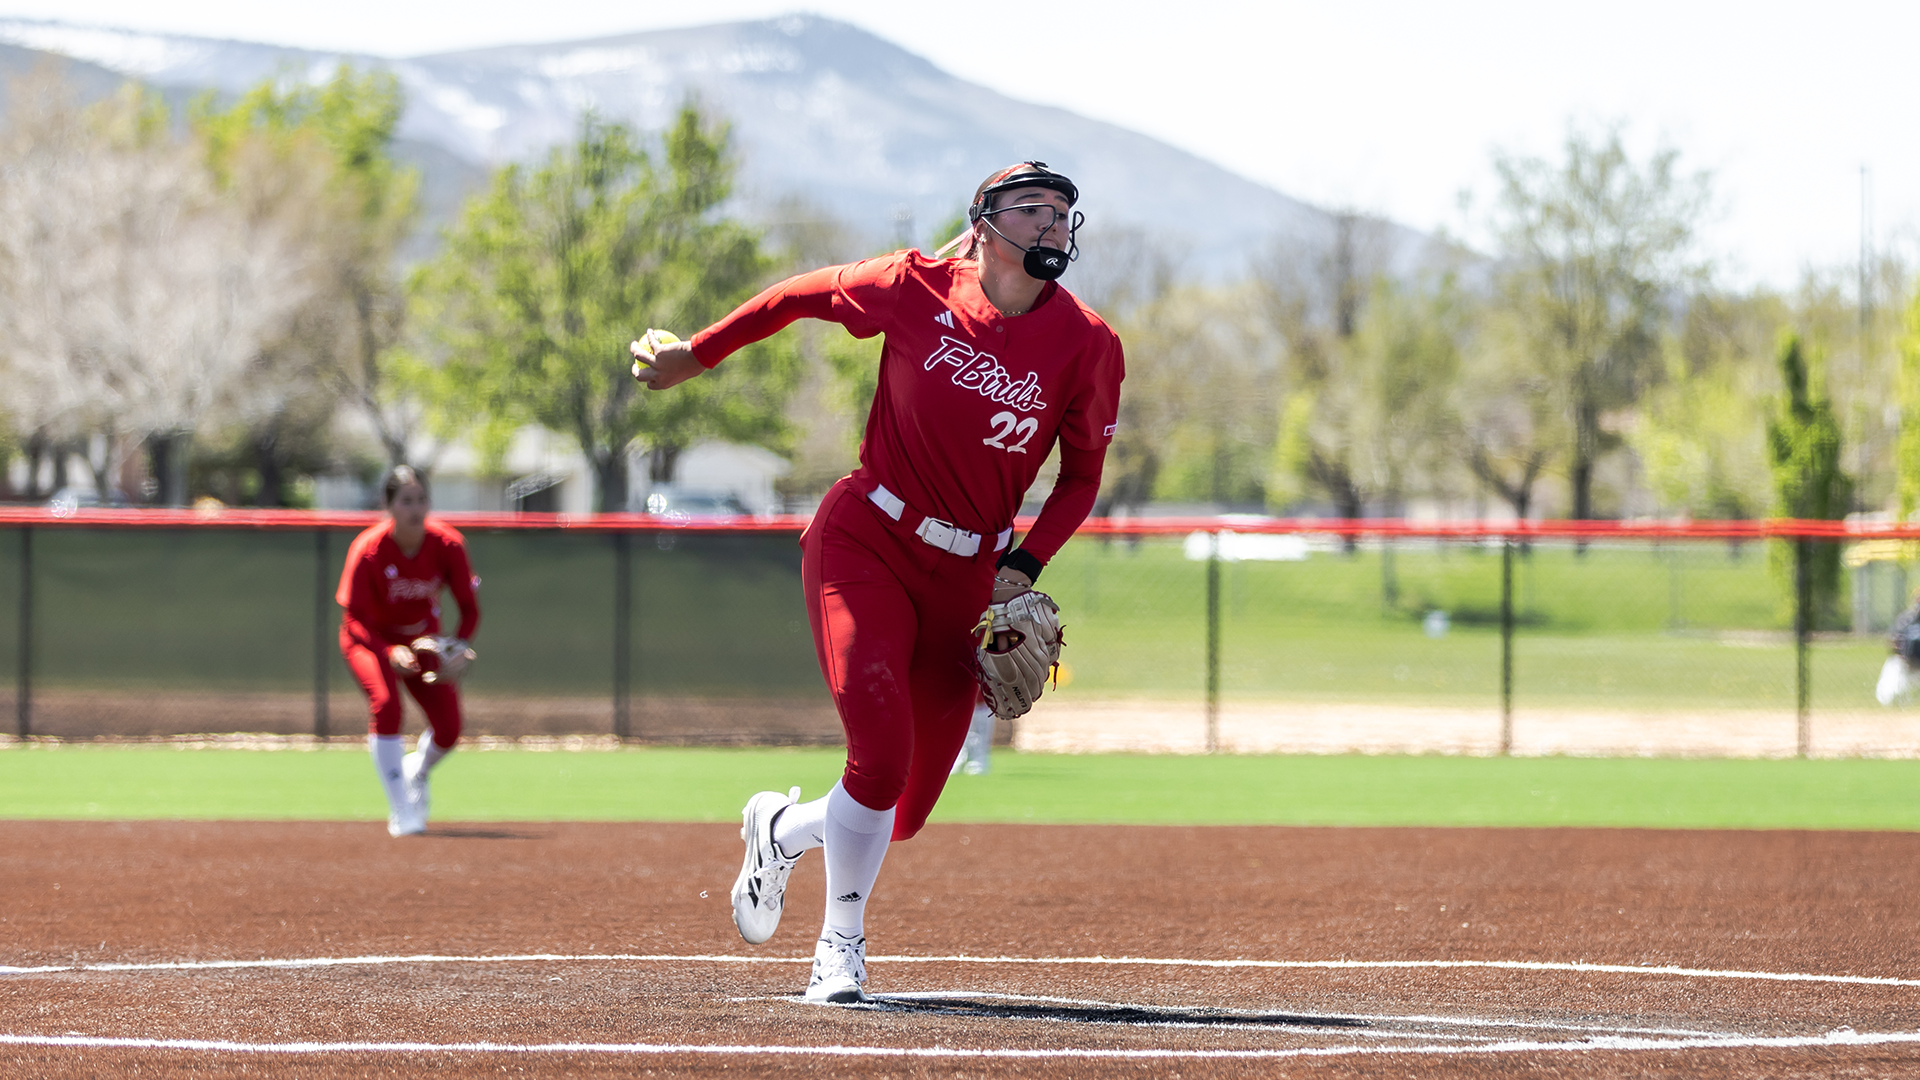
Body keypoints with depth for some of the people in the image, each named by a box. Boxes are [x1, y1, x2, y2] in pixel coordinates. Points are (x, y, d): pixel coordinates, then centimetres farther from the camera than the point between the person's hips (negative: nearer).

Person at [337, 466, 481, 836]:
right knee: (385, 701, -31)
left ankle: (416, 772, 32)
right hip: (370, 639, -3)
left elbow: (469, 607, -11)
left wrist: (460, 645, -31)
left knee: (448, 728, -7)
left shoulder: (447, 545, -20)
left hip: (423, 639, 3)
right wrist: (390, 653, -40)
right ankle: (401, 813, -23)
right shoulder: (369, 550, -28)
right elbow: (355, 620, -23)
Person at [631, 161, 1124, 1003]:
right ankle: (841, 945, 0)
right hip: (866, 544, -3)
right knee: (882, 753, -22)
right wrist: (694, 356, 17)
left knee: (906, 811, 3)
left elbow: (1081, 475, 7)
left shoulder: (1087, 346, -4)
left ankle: (782, 829, 36)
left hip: (967, 578, 3)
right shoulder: (915, 289, -8)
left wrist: (1025, 565, -6)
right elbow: (803, 296, 9)